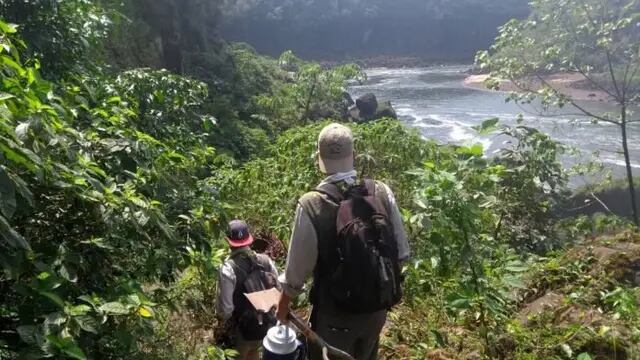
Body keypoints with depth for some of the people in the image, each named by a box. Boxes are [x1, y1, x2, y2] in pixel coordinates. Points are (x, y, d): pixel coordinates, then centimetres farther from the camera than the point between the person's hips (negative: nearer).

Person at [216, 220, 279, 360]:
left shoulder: (228, 269, -23)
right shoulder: (265, 260, -9)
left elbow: (225, 306, -19)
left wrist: (224, 319, 3)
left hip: (243, 329, -4)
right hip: (268, 324, 4)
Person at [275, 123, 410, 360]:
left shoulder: (311, 206, -25)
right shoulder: (382, 192, -14)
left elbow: (297, 271, -16)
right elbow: (401, 253, -4)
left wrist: (282, 307, 3)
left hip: (334, 314, -3)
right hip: (377, 308, 4)